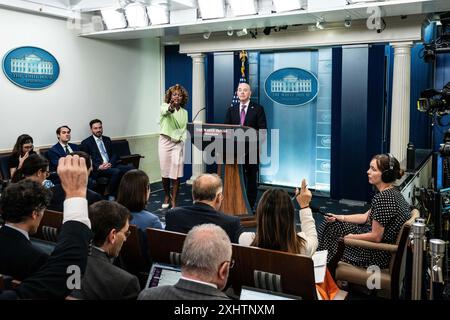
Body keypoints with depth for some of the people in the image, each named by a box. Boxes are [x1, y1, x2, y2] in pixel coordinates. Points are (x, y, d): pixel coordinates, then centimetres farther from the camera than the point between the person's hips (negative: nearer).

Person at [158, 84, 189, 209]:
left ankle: (174, 201, 1)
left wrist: (181, 138, -4)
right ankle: (167, 196, 26)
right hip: (165, 141, -2)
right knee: (165, 171, 5)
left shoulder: (184, 112, 11)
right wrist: (171, 107, -49)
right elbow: (165, 111, -26)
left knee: (176, 172, -6)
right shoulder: (165, 106, -1)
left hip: (178, 143, 2)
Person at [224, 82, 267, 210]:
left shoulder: (258, 109, 1)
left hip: (252, 150, -2)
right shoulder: (231, 110, 12)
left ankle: (250, 207, 15)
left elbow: (263, 130, -4)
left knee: (251, 178, 6)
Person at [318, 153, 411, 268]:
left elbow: (376, 237, -25)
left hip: (380, 255, -9)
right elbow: (366, 217, 11)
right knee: (331, 225, 15)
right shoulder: (393, 193, 3)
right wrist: (339, 217, 5)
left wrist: (351, 237, -10)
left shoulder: (382, 198, -28)